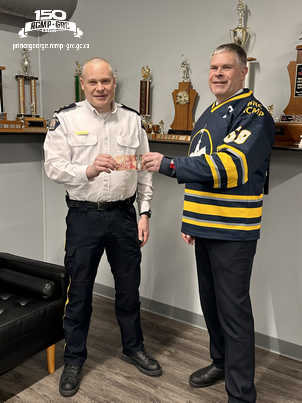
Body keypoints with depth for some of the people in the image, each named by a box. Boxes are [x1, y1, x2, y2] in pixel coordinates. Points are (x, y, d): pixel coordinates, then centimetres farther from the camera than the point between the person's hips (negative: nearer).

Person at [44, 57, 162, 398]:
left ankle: (133, 347, 37)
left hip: (124, 215, 3)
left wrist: (144, 213, 4)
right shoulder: (66, 119, -2)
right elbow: (54, 166, -8)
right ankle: (73, 360, 27)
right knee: (79, 291, 8)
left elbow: (144, 171, 8)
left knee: (129, 286, 14)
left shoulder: (132, 120, 6)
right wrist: (88, 170, -26)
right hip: (84, 216, -2)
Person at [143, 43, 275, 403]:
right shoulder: (208, 116, 17)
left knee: (233, 310, -2)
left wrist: (168, 165, -23)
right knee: (210, 302, 19)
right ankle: (220, 362, 38)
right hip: (204, 228, 9)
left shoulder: (253, 115, -10)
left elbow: (229, 166, -24)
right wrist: (189, 221, 19)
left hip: (233, 231, -8)